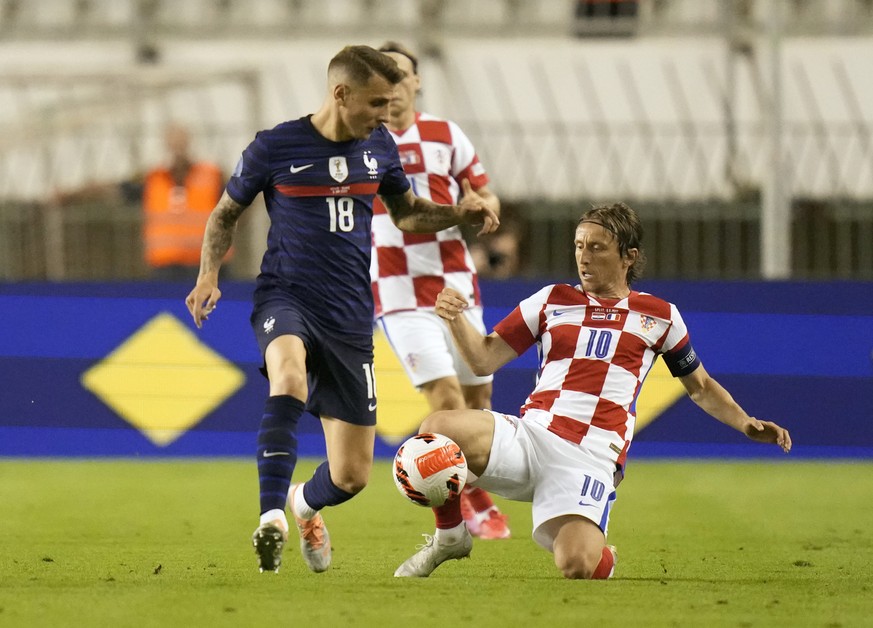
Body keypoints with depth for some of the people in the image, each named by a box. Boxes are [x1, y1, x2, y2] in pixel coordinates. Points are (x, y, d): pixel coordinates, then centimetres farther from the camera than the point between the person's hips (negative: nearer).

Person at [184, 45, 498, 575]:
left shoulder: (379, 147, 7)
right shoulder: (275, 147, -4)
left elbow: (407, 212, 24)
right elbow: (226, 214, 9)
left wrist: (460, 213, 5)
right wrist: (209, 276, -7)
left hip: (350, 317, 4)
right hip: (285, 298, -4)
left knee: (352, 476, 2)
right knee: (290, 378, -41)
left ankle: (305, 504, 39)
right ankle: (272, 518, -38)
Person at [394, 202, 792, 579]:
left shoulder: (660, 317, 14)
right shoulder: (553, 301, 15)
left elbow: (700, 388, 25)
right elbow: (484, 360, 12)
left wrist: (745, 423, 9)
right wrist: (455, 319, -7)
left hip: (590, 461, -2)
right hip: (530, 435, 2)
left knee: (576, 567, -28)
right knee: (437, 429, -28)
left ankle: (602, 557, 15)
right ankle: (449, 538, -1)